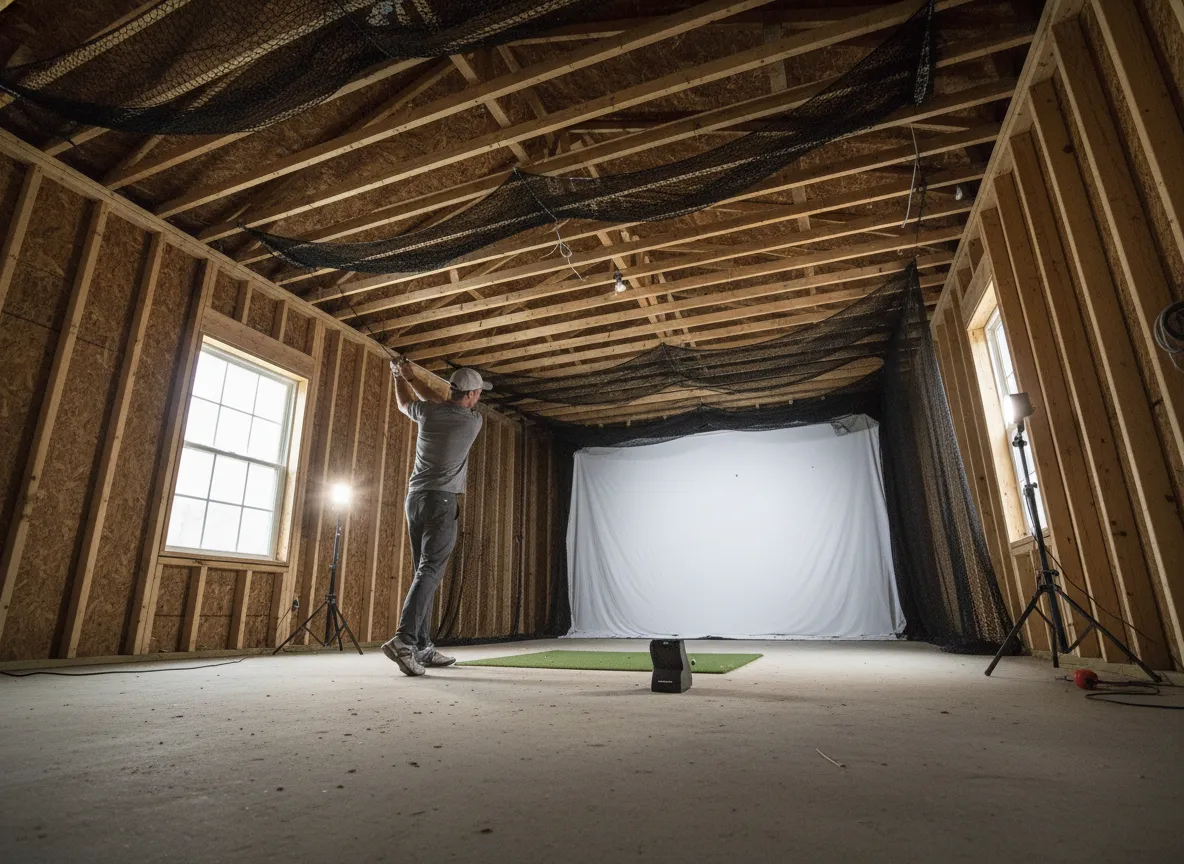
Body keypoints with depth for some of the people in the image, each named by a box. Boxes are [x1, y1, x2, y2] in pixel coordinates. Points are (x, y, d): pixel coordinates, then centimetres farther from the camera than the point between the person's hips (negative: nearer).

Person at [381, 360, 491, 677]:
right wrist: (411, 377, 23)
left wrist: (400, 377, 43)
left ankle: (423, 647, 12)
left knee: (424, 572, 9)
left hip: (415, 498, 6)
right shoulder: (473, 421, -3)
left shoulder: (428, 413, 5)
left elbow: (405, 403, 29)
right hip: (440, 500, -6)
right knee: (430, 572, -11)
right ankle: (403, 639, -25)